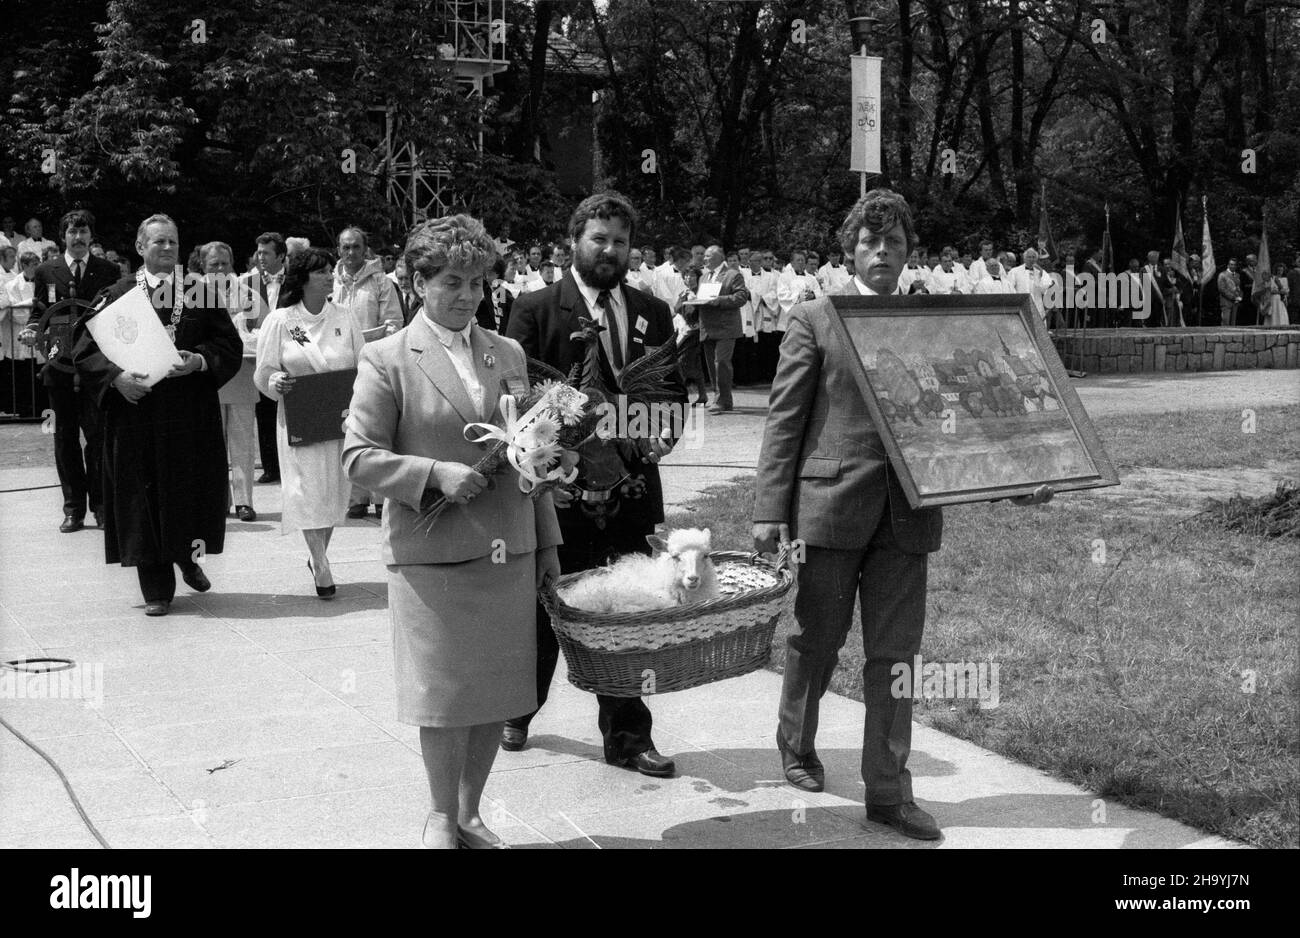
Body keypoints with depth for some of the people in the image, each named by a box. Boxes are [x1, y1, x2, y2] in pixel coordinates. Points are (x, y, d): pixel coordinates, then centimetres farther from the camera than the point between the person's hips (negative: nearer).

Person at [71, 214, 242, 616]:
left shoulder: (201, 292, 6)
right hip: (136, 411, -1)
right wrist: (116, 376, -15)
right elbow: (85, 348, 2)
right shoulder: (120, 294, 4)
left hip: (191, 414, 1)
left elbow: (230, 345, 4)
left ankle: (188, 556, 32)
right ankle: (157, 589, 9)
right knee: (144, 497, 0)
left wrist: (199, 361, -14)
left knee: (192, 490, 4)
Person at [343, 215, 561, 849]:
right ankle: (441, 817, 24)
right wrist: (435, 474, -19)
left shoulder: (508, 354, 11)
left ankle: (470, 815, 28)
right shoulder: (388, 360, -3)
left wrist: (547, 543, 13)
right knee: (445, 698, 4)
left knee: (497, 695, 10)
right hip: (433, 557, -4)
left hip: (508, 553, 5)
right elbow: (359, 456, -6)